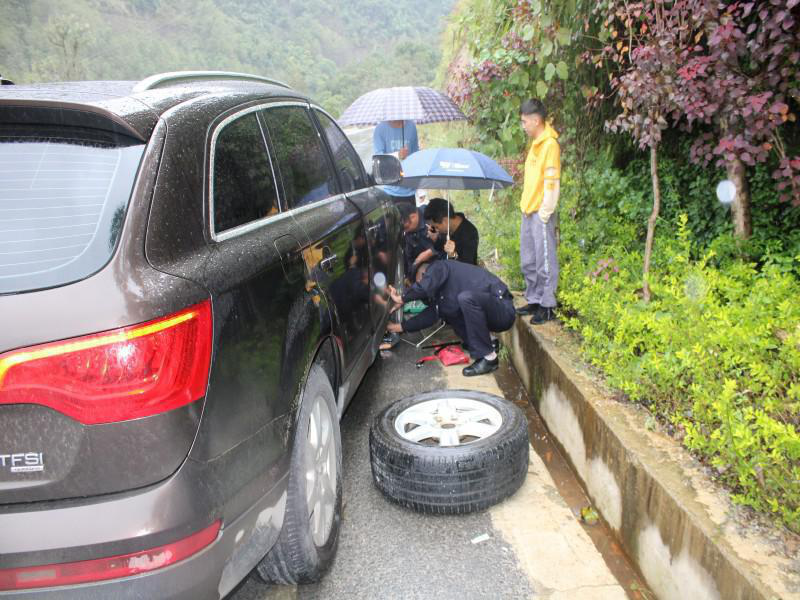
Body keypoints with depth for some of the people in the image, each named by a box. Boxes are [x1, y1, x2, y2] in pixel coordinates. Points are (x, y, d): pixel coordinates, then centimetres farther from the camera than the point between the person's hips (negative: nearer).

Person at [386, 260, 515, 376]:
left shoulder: (438, 267, -7)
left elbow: (425, 287, -25)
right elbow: (431, 314, 18)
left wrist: (402, 299, -10)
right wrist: (400, 327, 20)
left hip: (503, 309, -9)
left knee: (466, 298, -33)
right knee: (443, 308, 13)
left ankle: (489, 358, -22)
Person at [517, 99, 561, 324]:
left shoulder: (550, 144, -12)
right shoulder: (535, 143, 15)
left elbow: (551, 182, -16)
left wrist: (545, 213, -17)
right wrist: (527, 208, 16)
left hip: (540, 213, -9)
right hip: (528, 212, 10)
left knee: (545, 261, -3)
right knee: (528, 261, 15)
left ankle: (548, 306, 4)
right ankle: (534, 300, 26)